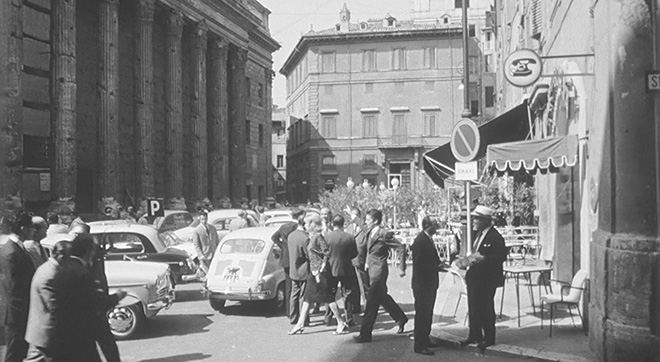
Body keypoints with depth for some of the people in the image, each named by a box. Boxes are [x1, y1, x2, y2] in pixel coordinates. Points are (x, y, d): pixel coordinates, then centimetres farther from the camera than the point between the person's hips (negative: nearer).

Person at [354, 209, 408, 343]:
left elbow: (401, 248, -13)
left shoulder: (385, 234, -16)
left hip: (379, 271, -9)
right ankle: (401, 318, 40)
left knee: (371, 303, -6)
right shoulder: (369, 234, 7)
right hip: (371, 270, 9)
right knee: (383, 298, 21)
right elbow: (363, 250, 18)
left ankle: (365, 334, -2)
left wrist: (402, 268, -12)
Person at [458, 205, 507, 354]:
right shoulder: (478, 234, 11)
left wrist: (482, 258, -27)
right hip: (474, 277, 9)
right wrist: (468, 259, 5)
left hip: (487, 280, -9)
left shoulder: (495, 237, -17)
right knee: (473, 308, 14)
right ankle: (474, 335, 26)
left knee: (486, 309, 2)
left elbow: (501, 256, -20)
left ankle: (489, 338, 15)